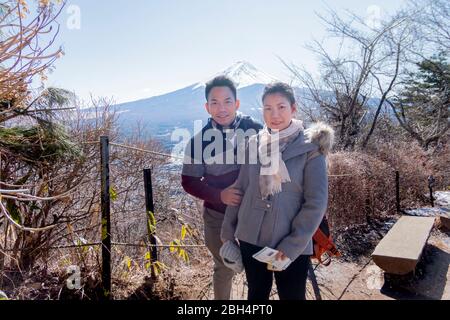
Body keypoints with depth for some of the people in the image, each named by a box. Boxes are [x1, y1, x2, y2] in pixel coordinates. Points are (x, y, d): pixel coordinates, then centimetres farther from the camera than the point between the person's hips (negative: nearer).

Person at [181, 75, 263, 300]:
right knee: (224, 269, 20)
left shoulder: (256, 130, -11)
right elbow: (189, 182, -4)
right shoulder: (199, 140, -9)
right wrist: (219, 195, -20)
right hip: (217, 216, 0)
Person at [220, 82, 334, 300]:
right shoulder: (254, 143, 0)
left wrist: (292, 246, -15)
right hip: (251, 240, 3)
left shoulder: (310, 148, -10)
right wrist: (228, 231, 7)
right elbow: (240, 189, 5)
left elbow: (316, 203, -12)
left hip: (292, 247, -3)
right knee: (257, 295, 20)